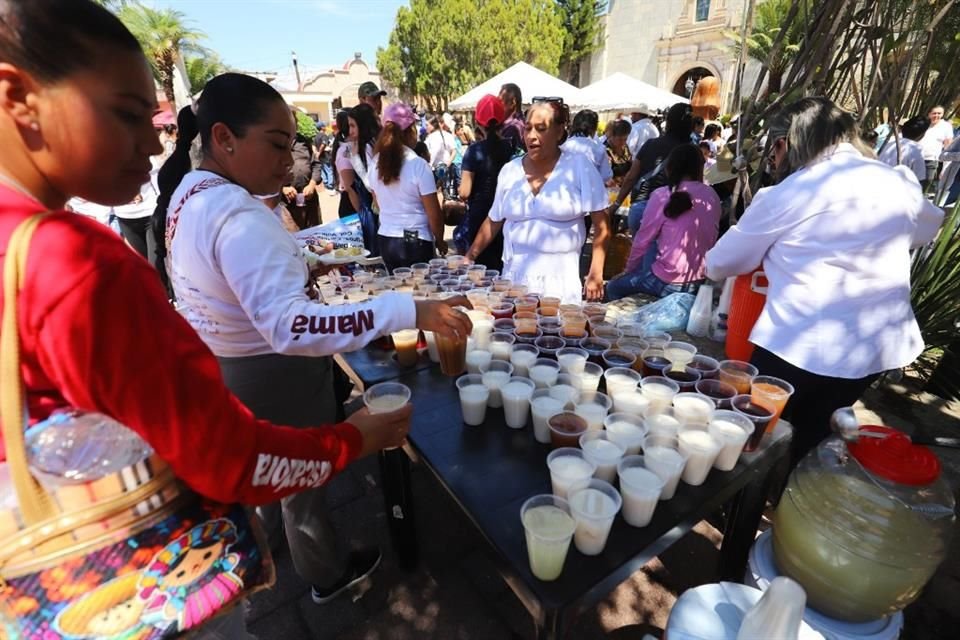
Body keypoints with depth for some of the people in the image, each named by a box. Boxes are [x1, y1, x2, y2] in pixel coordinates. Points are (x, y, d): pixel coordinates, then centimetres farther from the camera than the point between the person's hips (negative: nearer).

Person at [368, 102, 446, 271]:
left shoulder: (375, 163, 2)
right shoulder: (418, 165, -15)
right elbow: (433, 214, -11)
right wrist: (440, 241, 4)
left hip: (386, 240, 5)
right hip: (416, 242, -5)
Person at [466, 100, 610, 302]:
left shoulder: (580, 166, -3)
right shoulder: (509, 170, 7)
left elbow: (601, 226, -3)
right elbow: (493, 221, 15)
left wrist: (596, 274, -9)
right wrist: (468, 257, 10)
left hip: (559, 280, -3)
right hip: (514, 278, 3)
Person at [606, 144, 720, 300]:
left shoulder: (663, 195, -11)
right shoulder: (712, 196, 2)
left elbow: (642, 240, -6)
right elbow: (711, 240, 8)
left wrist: (628, 270, 10)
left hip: (668, 282, -6)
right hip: (701, 281, 6)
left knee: (614, 287, 16)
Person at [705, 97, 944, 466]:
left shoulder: (787, 193, -9)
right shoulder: (898, 183, 7)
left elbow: (721, 263, -1)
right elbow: (928, 228, 29)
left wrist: (711, 266, 21)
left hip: (800, 346, -6)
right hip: (878, 346, 6)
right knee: (806, 444, 22)